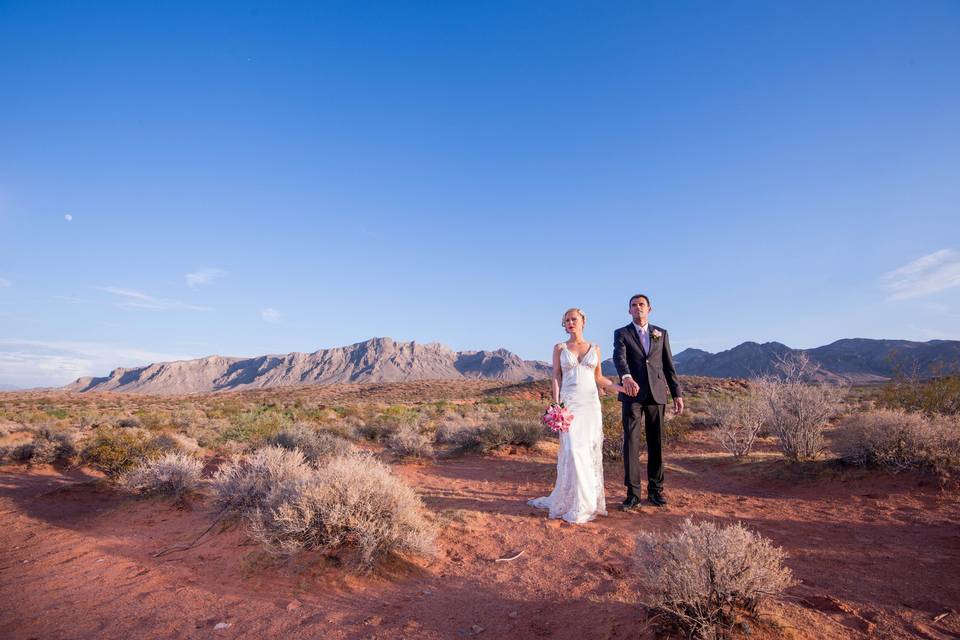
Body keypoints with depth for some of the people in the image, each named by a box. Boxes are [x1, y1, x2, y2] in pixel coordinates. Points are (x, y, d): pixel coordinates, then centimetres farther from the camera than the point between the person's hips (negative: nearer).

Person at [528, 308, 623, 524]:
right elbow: (556, 377, 0)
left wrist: (620, 387, 4)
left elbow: (598, 378, 16)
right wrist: (556, 404, -10)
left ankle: (590, 497, 17)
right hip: (568, 403, -2)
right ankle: (576, 503, 6)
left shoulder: (594, 348, 10)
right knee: (573, 451, -8)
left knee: (590, 451, 3)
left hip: (591, 403, 2)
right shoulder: (559, 348, 5)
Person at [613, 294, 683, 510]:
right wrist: (626, 377, -36)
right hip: (633, 394, -2)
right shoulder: (621, 333, 4)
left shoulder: (661, 333, 14)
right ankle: (633, 493, 2)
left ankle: (655, 489, 22)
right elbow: (619, 358, -15)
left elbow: (668, 365, 12)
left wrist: (677, 394, 5)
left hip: (656, 394, 3)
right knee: (631, 442, -4)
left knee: (656, 443, 9)